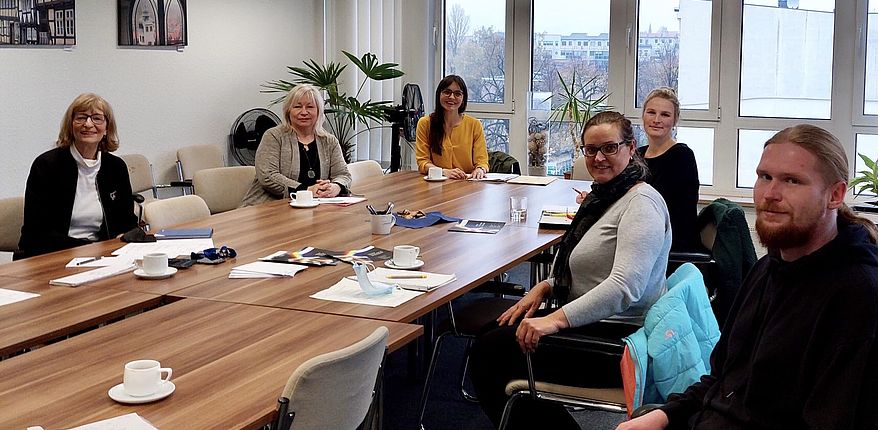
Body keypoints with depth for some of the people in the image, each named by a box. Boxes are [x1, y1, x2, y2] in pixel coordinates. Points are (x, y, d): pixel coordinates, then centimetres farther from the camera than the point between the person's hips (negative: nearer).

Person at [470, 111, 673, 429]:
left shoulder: (642, 203, -19)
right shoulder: (603, 196, 12)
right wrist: (546, 287, 7)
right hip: (596, 326, 10)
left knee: (489, 352, -8)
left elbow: (624, 287, -31)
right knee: (492, 330, 15)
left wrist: (557, 319, -35)